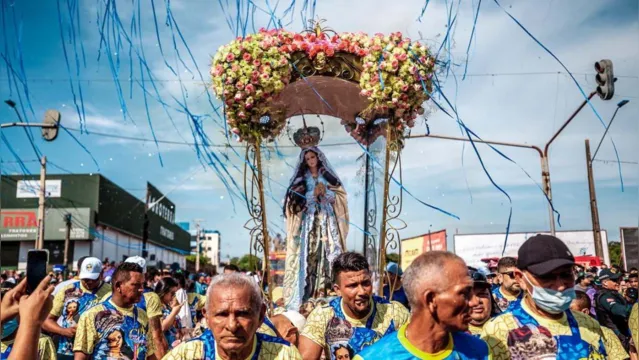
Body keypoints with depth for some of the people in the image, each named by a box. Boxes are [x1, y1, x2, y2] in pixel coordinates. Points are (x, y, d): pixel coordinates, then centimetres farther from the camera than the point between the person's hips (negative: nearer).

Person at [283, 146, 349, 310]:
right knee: (309, 252, -11)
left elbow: (338, 196, 8)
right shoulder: (301, 178, 13)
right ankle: (308, 293, -12)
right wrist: (313, 193, -9)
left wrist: (325, 192, -8)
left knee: (330, 251, -10)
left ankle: (328, 287, -11)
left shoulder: (327, 175, 15)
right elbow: (296, 199, 1)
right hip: (309, 219, -1)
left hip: (327, 218, 1)